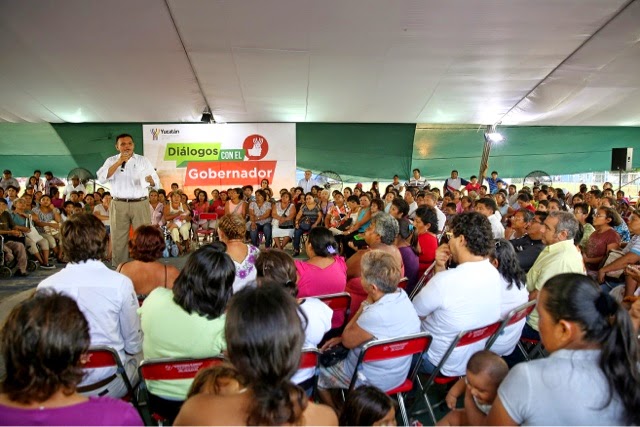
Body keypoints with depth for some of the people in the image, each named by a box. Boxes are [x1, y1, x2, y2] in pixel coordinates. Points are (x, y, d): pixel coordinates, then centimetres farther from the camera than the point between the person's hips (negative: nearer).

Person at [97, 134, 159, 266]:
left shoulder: (143, 161, 9)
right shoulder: (111, 161, 9)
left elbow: (156, 182, 4)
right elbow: (102, 179, -7)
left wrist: (150, 181, -20)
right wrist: (118, 162, -13)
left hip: (140, 204, 0)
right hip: (119, 205, 1)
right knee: (118, 240, 5)